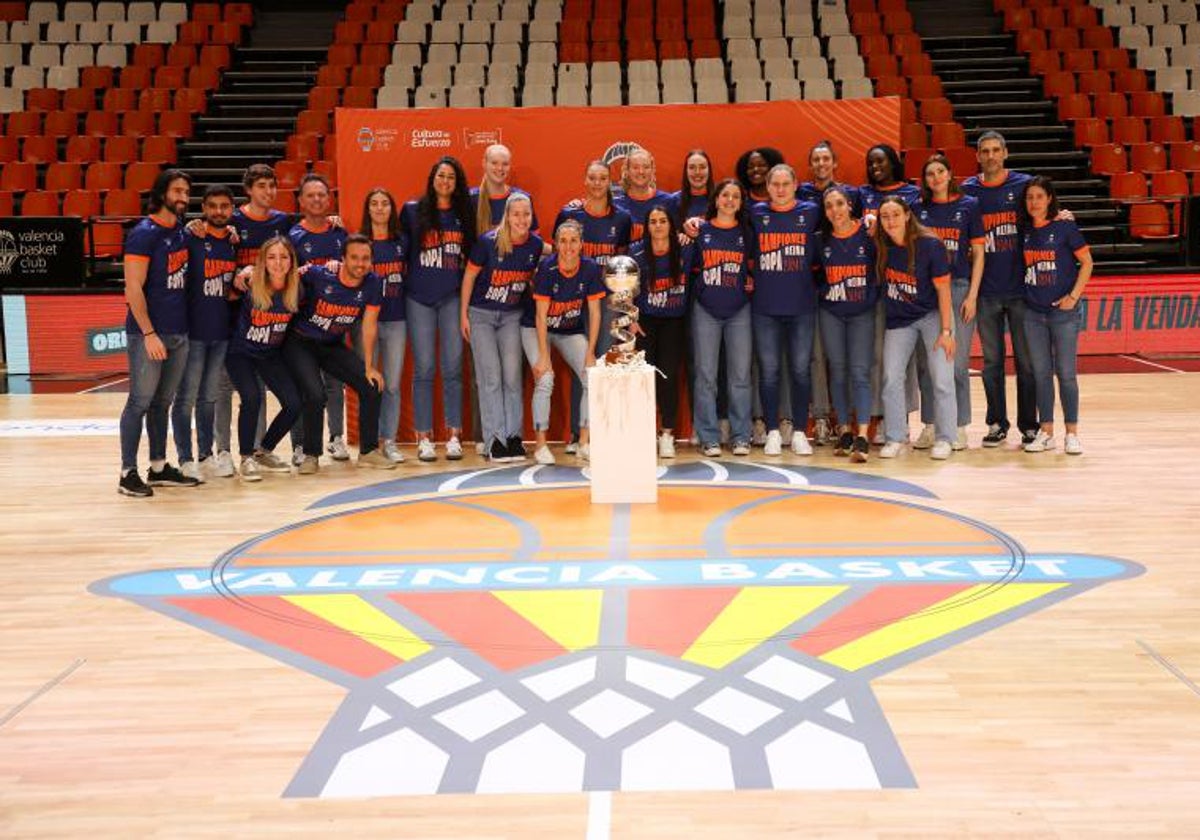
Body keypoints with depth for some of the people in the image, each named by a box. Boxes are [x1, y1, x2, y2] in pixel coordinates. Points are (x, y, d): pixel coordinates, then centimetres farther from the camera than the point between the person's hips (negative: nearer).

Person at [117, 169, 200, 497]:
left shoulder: (180, 230, 11)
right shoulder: (144, 233, -11)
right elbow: (133, 288, -15)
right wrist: (149, 334, -19)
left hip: (179, 332, 7)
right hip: (148, 333, -7)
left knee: (162, 402, 13)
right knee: (140, 401, -3)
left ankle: (159, 468, 21)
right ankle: (128, 473, 3)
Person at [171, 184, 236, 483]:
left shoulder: (233, 242, 10)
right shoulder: (190, 237, -8)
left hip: (222, 332, 6)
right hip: (193, 331, -6)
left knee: (209, 397, 15)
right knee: (186, 398, 0)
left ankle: (206, 454, 24)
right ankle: (186, 460, 6)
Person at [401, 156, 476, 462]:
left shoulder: (465, 214, 9)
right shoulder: (412, 211, 5)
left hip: (452, 298, 1)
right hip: (419, 299, -1)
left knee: (453, 368, 1)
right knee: (424, 369, 0)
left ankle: (453, 436, 7)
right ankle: (424, 437, 6)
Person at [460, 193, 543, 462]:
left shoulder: (536, 245, -6)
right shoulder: (488, 242, -17)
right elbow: (469, 276, -6)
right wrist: (463, 315, -3)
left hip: (512, 316, 3)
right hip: (481, 314, -3)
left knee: (513, 376, -1)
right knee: (490, 377, -6)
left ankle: (514, 436, 8)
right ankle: (495, 440, -2)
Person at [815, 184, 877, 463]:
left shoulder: (867, 234, -6)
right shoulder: (822, 240, 2)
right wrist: (821, 292, 1)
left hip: (862, 312, -3)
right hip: (831, 313, 3)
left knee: (860, 372, -9)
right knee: (838, 371, 6)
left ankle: (861, 437, -14)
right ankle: (844, 430, 15)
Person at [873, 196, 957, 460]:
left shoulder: (930, 245, -18)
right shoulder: (880, 246, -8)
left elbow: (943, 289, -14)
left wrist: (946, 331, -16)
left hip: (932, 315, -4)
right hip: (899, 320, 4)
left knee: (942, 378, -6)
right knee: (891, 378, -1)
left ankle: (944, 439, 4)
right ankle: (895, 438, 9)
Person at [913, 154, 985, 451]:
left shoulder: (969, 206, 3)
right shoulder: (918, 208, 9)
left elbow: (978, 253, 2)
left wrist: (972, 295, -5)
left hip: (958, 287, -2)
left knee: (957, 361, -2)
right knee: (925, 362, 3)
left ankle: (959, 428, 7)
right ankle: (930, 426, 12)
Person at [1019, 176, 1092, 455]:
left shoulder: (1064, 227, -5)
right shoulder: (1025, 232, 7)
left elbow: (1086, 262, -4)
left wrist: (1074, 296, -9)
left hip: (1063, 312, -4)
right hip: (1033, 313, 4)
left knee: (1066, 373, -1)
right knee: (1041, 373, 7)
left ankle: (1071, 433, 7)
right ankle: (1045, 432, 14)